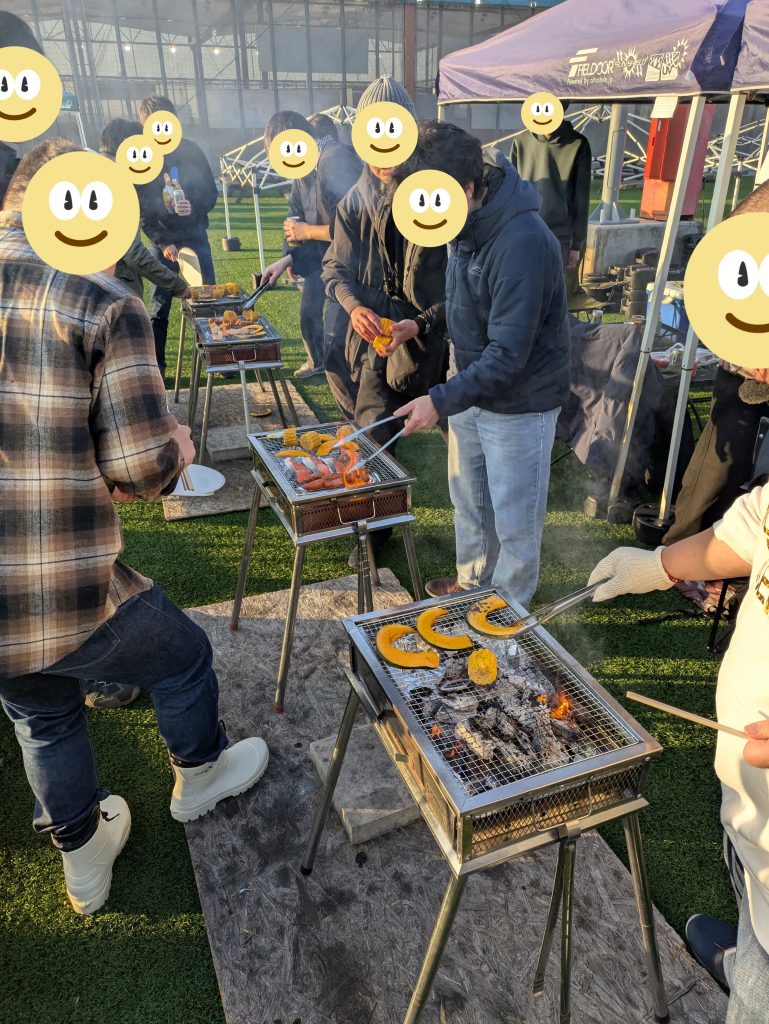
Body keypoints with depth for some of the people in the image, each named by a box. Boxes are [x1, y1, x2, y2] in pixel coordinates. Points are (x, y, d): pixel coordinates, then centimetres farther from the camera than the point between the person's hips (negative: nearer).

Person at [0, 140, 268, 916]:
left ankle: (84, 859, 51)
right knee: (183, 656, 24)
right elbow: (142, 467, -20)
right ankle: (199, 778, 50)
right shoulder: (106, 303, -16)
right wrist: (178, 447, 2)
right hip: (71, 594, -6)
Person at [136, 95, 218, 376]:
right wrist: (163, 243, -14)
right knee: (159, 307, 2)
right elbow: (139, 210, -5)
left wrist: (194, 206, -18)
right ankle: (155, 367, 11)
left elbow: (211, 193, 3)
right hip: (161, 242, -1)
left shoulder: (191, 150, 0)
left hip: (195, 237, 2)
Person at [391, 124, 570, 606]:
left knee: (514, 518, 9)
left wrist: (442, 400, -32)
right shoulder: (466, 221, -3)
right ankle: (472, 582, 45)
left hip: (519, 403, -8)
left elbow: (508, 357, -30)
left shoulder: (523, 244, -29)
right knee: (468, 498, 23)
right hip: (471, 385, 8)